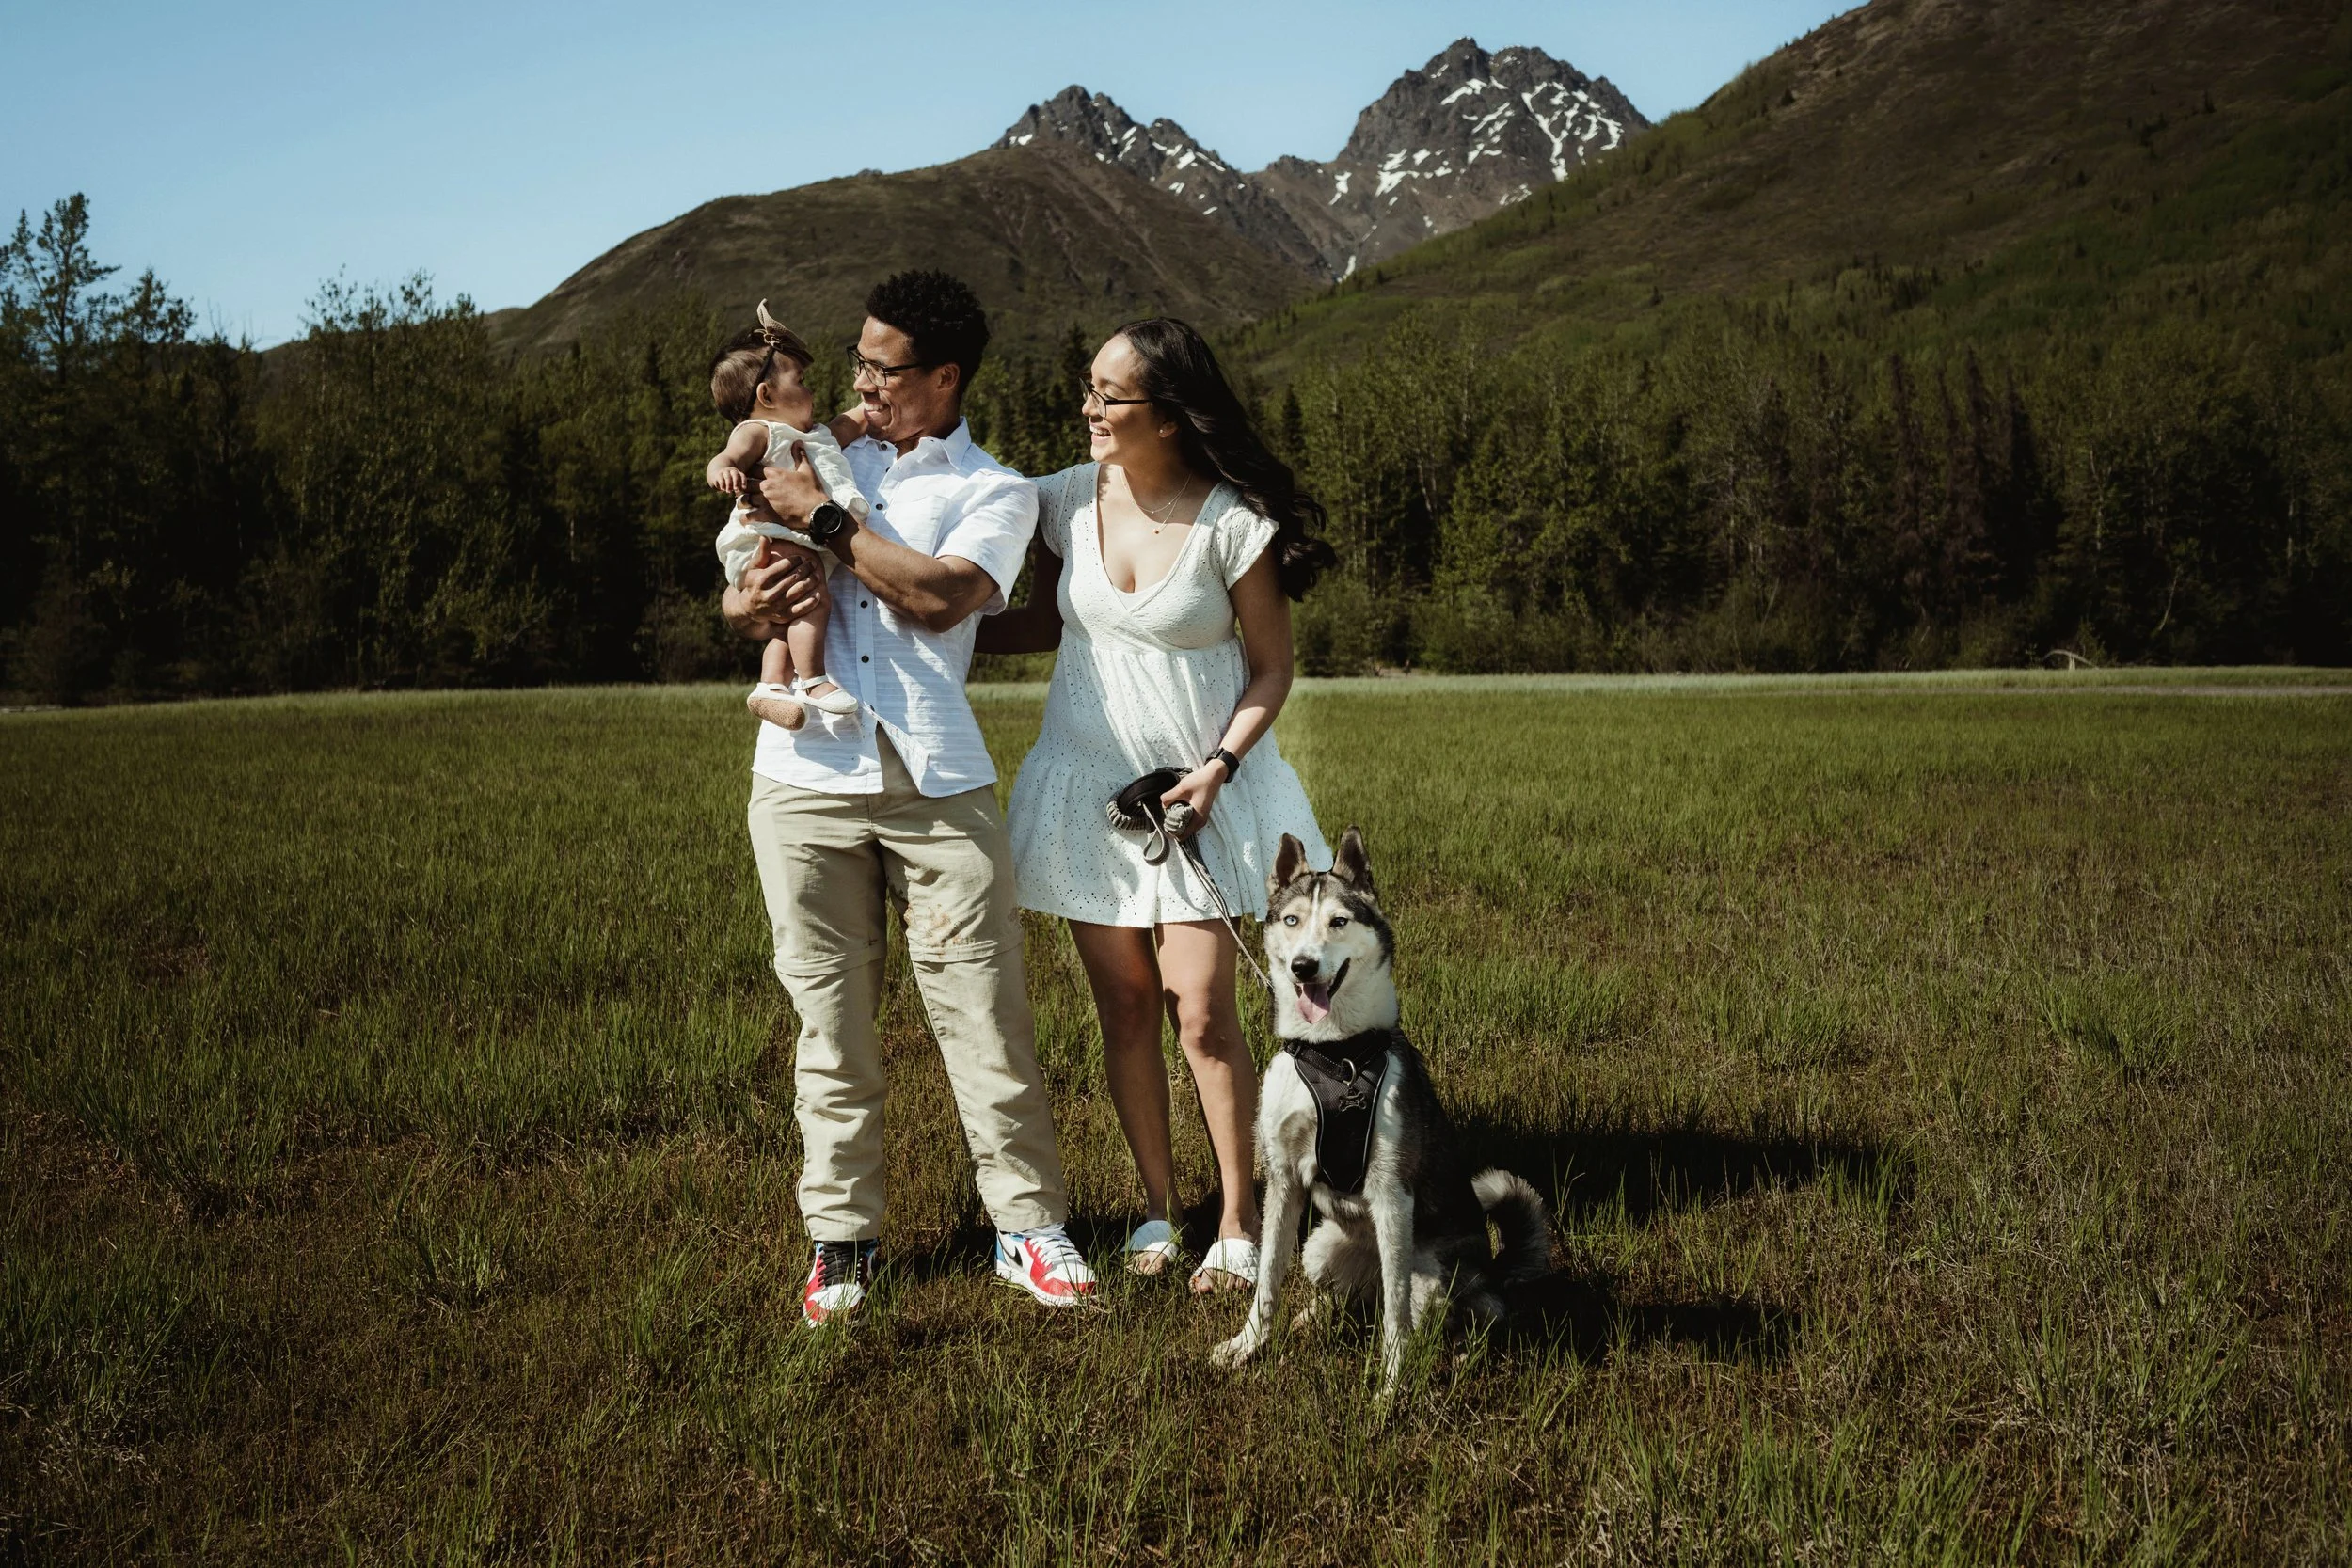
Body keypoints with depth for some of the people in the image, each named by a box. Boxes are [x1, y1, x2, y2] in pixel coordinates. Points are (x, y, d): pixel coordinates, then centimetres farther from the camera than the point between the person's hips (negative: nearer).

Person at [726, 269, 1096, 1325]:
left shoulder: (996, 493, 7)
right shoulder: (824, 460, 19)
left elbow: (939, 597, -12)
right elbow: (740, 592, 20)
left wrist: (826, 519, -7)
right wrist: (751, 600, -4)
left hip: (936, 780, -3)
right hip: (806, 774, 3)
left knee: (983, 1007, -2)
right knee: (831, 1013, 5)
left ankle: (1029, 1226, 9)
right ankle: (840, 1236, 15)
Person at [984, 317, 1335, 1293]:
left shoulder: (1234, 521, -13)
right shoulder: (1069, 499, -2)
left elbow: (1271, 669, -5)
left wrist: (1219, 766, -17)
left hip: (1201, 788, -4)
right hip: (1089, 782, 4)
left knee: (1201, 1011, -6)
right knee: (1125, 1006, 8)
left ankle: (1238, 1221, 10)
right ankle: (1157, 1205, 23)